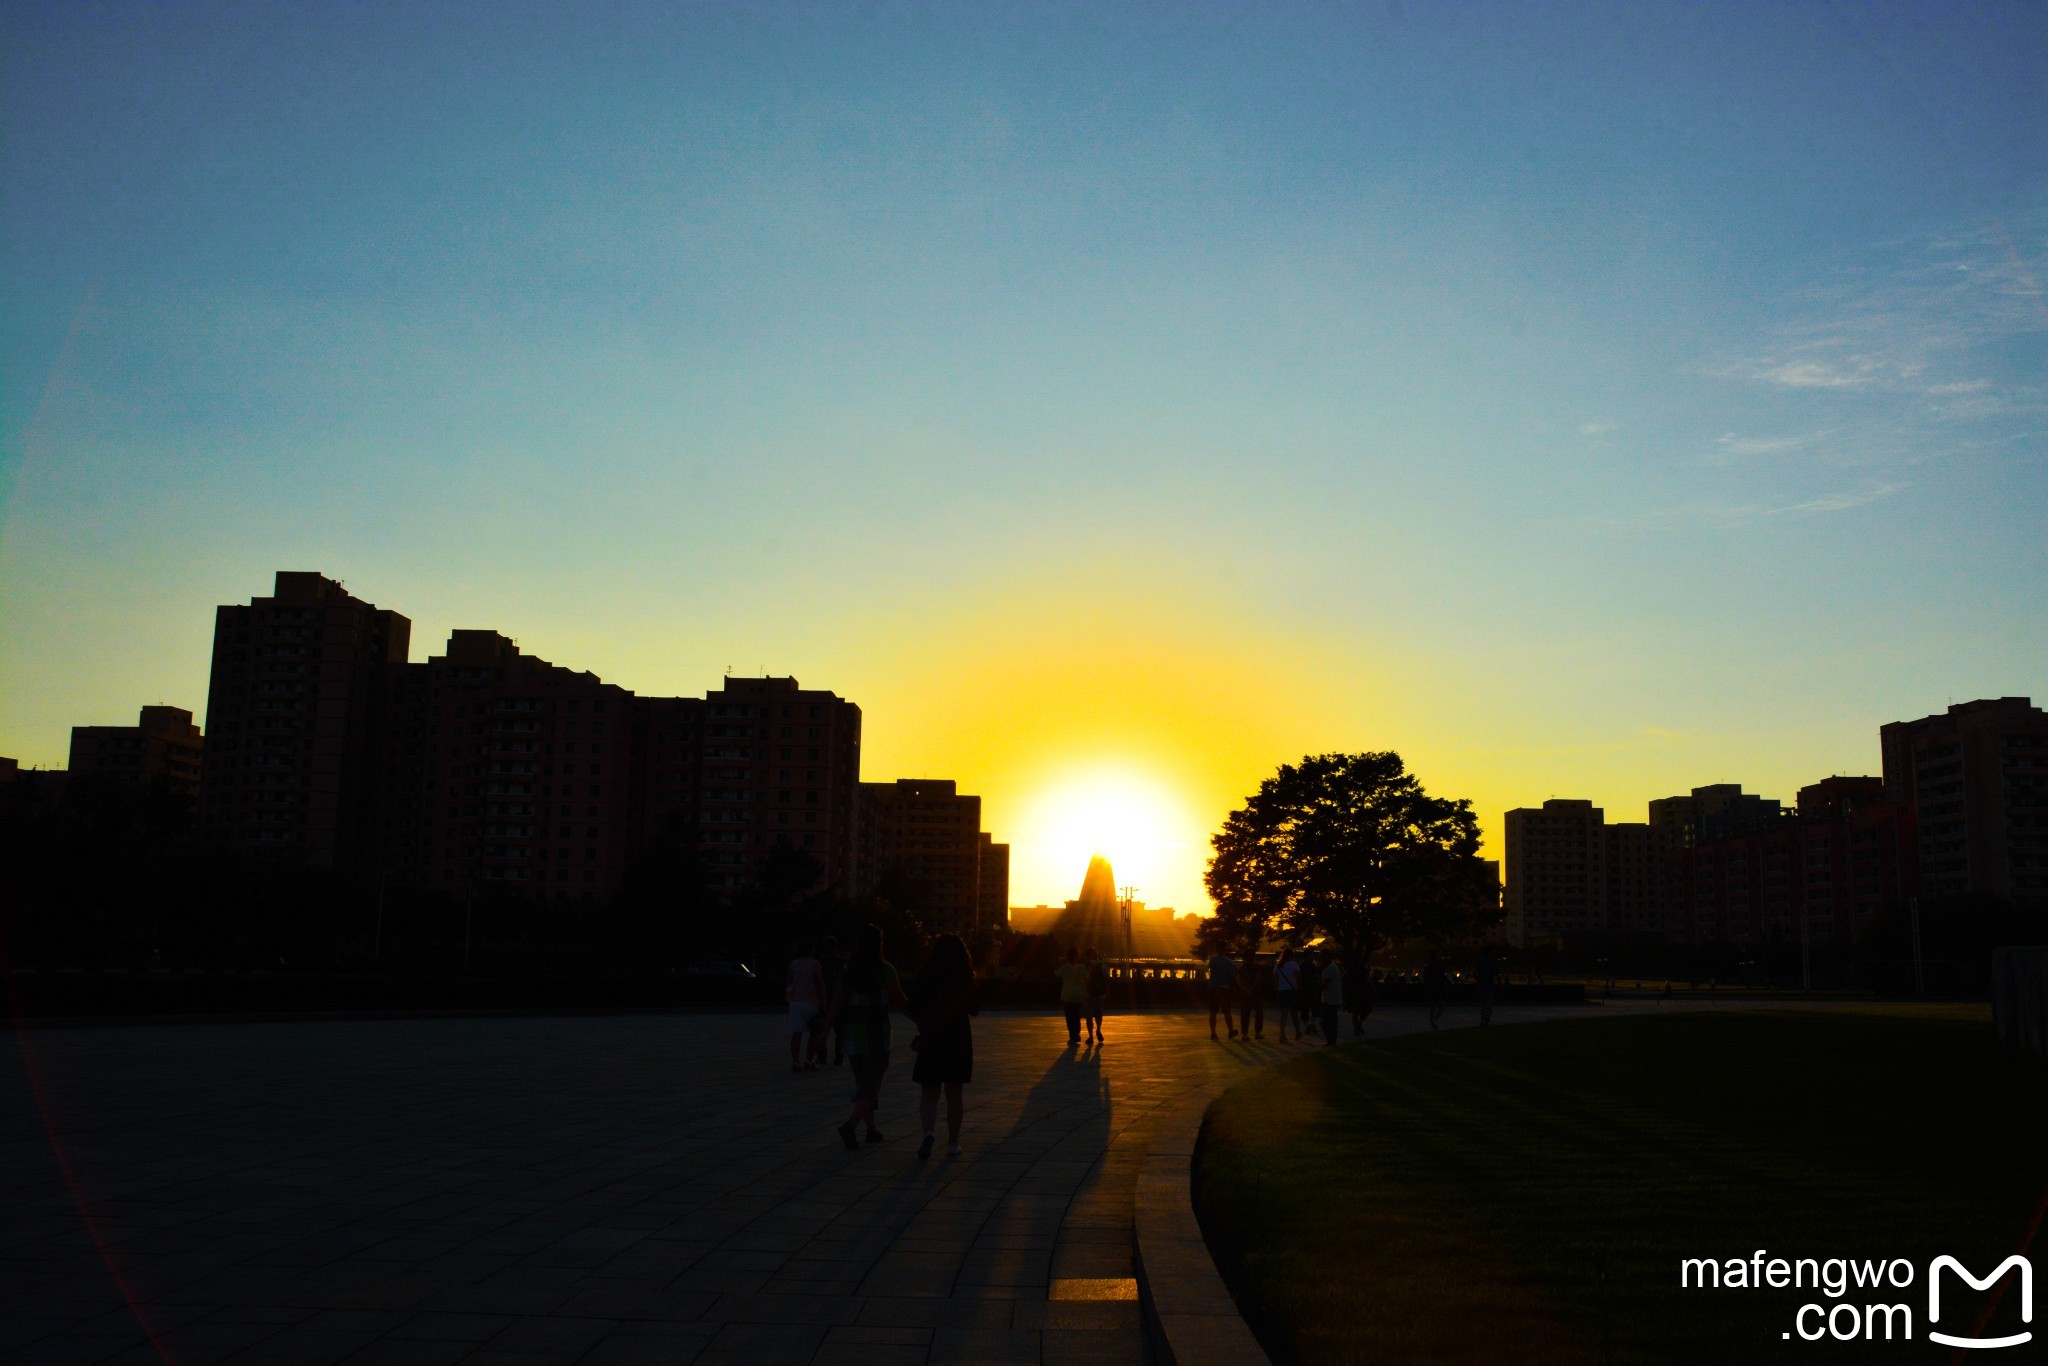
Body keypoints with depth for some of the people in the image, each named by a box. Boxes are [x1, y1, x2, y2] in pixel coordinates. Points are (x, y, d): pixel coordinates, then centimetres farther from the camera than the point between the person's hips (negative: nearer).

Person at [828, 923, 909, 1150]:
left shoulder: (848, 969, 1)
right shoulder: (885, 969, -9)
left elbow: (838, 1001, -5)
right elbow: (900, 1001, -6)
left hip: (852, 1035, 5)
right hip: (876, 1034, -4)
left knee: (863, 1082, 19)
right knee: (870, 1086, -3)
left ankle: (871, 1129, 24)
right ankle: (849, 1125, -23)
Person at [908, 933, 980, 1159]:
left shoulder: (924, 977, -6)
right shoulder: (965, 979, -4)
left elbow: (914, 1011, -3)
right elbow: (975, 1010, 5)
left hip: (930, 1040, -1)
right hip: (959, 1041, 1)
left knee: (929, 1093, 6)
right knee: (953, 1093, 12)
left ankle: (929, 1131, -19)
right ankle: (953, 1143, 15)